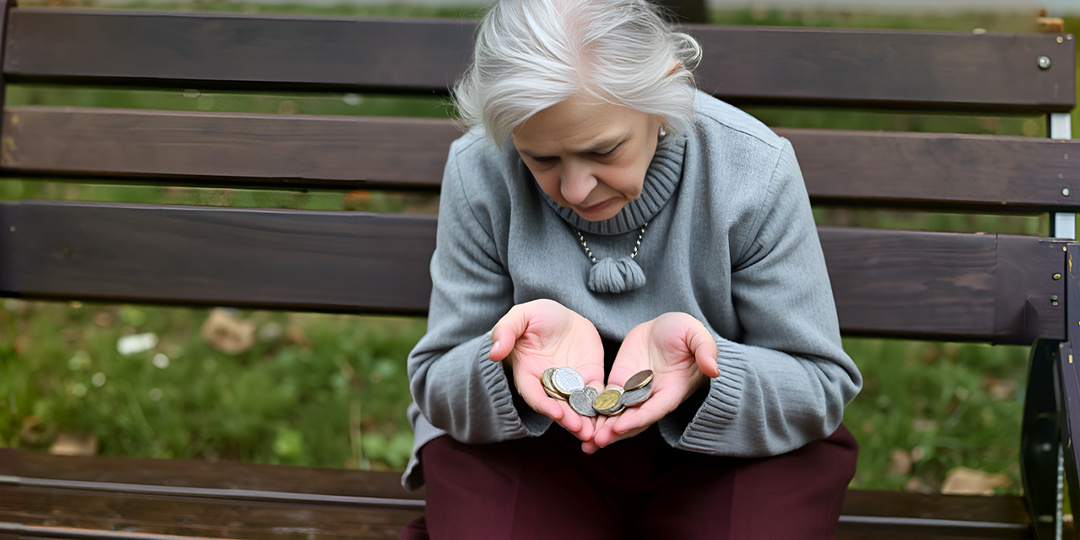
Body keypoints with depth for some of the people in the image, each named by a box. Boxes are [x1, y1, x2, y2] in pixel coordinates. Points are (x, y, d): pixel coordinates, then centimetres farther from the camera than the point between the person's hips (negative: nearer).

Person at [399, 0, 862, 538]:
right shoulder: (478, 172, -14)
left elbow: (823, 386, -10)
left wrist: (701, 373, -33)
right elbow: (435, 382, -5)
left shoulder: (755, 170, -17)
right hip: (531, 442, 0)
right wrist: (512, 363, -31)